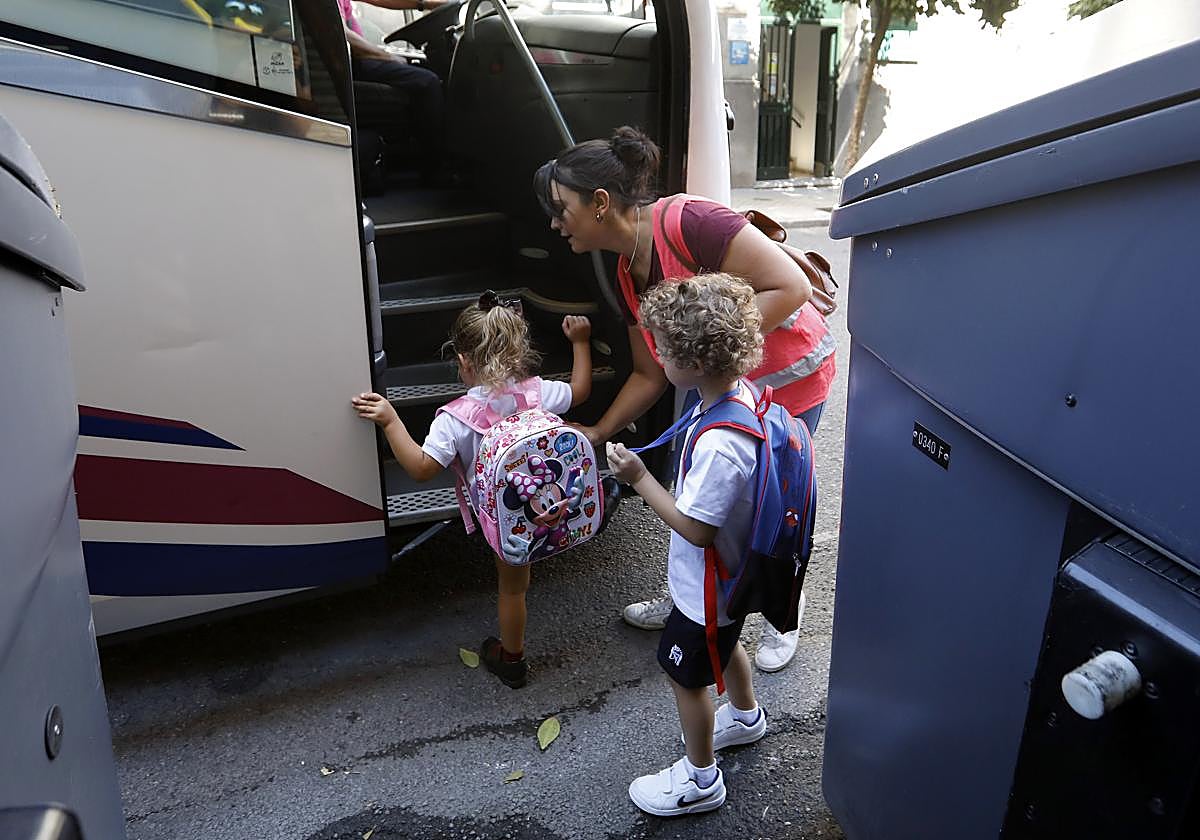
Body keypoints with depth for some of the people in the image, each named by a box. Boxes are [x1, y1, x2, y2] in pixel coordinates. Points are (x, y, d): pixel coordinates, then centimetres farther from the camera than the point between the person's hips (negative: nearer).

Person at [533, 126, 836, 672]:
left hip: (790, 382, -8)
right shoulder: (628, 274, -1)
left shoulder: (687, 222, -29)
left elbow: (791, 287, -28)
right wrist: (597, 433, 4)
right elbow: (650, 375, 7)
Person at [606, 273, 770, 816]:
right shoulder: (743, 392, -11)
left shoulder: (718, 446, -40)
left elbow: (695, 529, -30)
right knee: (724, 644, 33)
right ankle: (745, 717, 60)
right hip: (732, 575, 9)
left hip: (707, 588, -9)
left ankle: (700, 780, 37)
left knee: (685, 673, 14)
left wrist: (639, 478, -26)